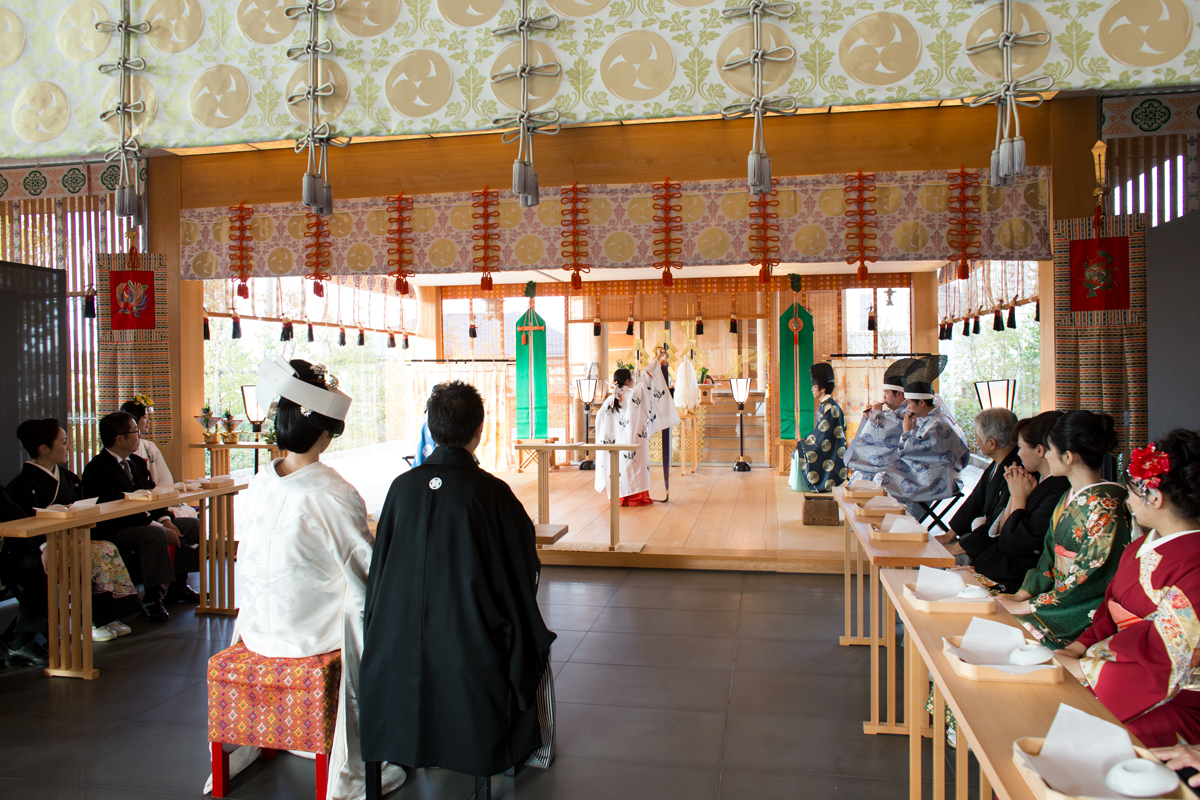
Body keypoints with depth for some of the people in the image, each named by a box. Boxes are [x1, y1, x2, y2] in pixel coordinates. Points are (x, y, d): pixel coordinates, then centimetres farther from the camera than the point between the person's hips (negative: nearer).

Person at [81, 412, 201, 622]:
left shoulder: (137, 463, 14)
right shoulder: (97, 469, -16)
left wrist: (165, 520, -8)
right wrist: (159, 526, -28)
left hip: (141, 523, 9)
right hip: (111, 533, -9)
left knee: (191, 525, -2)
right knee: (155, 534, -35)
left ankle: (177, 585, 7)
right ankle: (152, 600, -26)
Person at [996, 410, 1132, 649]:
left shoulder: (1104, 506, -19)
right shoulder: (1070, 497, 10)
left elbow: (1092, 581, -20)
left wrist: (1027, 606, -16)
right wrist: (1021, 595, 1)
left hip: (1084, 618, -8)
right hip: (1059, 601, 8)